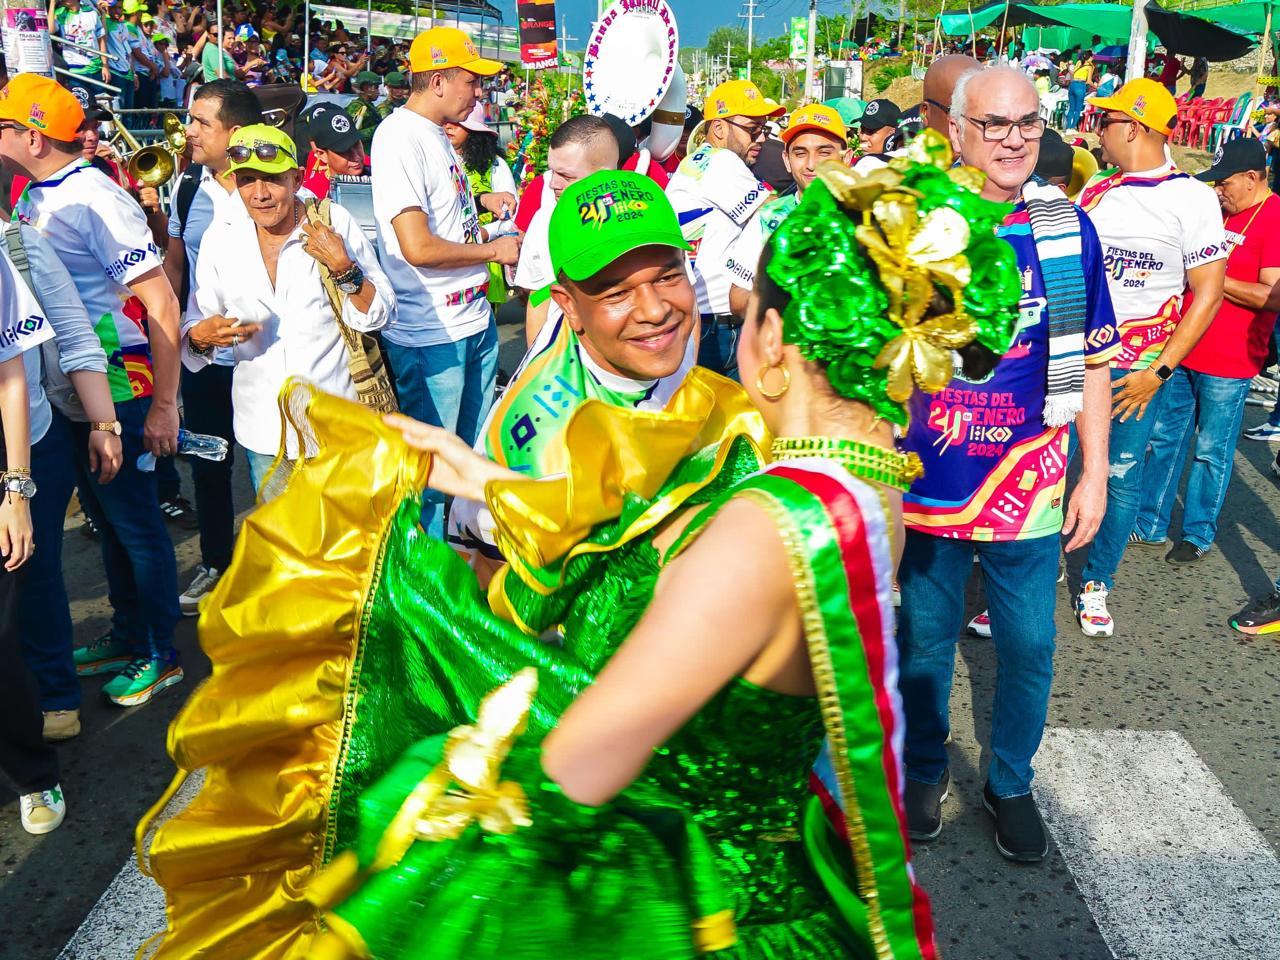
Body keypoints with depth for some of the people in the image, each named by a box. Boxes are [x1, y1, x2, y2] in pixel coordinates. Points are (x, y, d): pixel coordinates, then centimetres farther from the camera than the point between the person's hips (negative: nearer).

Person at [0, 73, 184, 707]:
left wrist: (163, 406, -21)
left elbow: (162, 304, -20)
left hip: (115, 387, -8)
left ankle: (161, 655, 16)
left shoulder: (96, 200, -17)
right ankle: (126, 640, 32)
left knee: (135, 522, 2)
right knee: (105, 515, 17)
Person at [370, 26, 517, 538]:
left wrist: (478, 200, 11)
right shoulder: (399, 136, -17)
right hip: (431, 335, -9)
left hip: (474, 319, 9)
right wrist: (494, 250, -12)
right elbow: (418, 246, -24)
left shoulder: (436, 133, 12)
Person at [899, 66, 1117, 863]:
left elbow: (1091, 360, 5)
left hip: (1029, 482, 1)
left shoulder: (1069, 227, -1)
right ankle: (926, 768, 36)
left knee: (1029, 646, 9)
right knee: (925, 638, 13)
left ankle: (1011, 783, 32)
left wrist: (1095, 472, 3)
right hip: (929, 478, -1)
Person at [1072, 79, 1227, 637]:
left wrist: (1158, 372, -12)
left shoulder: (1192, 197, -7)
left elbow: (1207, 293, -7)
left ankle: (1096, 584, 20)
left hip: (1137, 369, -3)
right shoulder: (1095, 191, 7)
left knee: (1122, 479, 4)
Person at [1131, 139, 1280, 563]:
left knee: (1212, 452, 6)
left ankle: (1198, 534, 20)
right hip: (1182, 351, 7)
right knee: (1164, 439, 12)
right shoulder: (1221, 212, 11)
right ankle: (1149, 525, 23)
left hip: (1227, 365, -7)